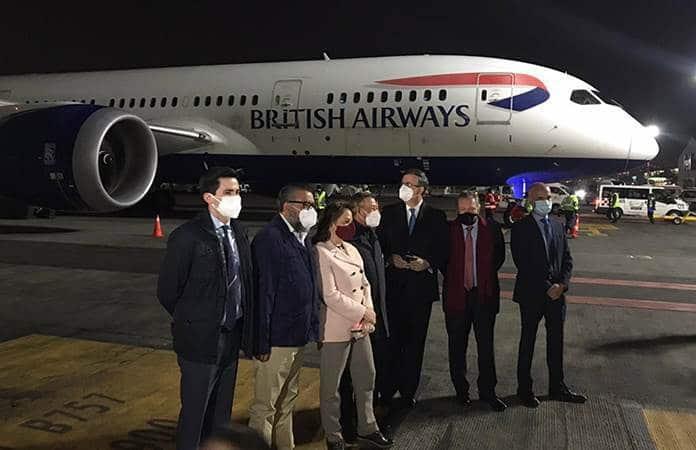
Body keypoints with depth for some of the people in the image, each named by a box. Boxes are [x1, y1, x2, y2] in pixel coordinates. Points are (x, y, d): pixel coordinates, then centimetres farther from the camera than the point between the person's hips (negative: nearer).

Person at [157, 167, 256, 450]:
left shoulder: (239, 232, 3)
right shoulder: (187, 236, -15)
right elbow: (167, 292, -9)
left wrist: (244, 328, 6)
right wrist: (193, 323, 1)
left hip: (232, 337, 6)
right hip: (201, 340, -6)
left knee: (221, 412, 19)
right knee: (195, 413, 10)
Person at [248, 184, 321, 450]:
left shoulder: (302, 239, 9)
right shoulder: (269, 239, -17)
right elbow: (263, 293, -20)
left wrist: (313, 328, 12)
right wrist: (262, 342, -20)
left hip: (299, 337, 9)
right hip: (277, 339, -9)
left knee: (288, 399, 23)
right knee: (265, 406, 5)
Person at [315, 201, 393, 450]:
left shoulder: (352, 250, 11)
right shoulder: (321, 253, -14)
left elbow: (364, 284, 13)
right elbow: (330, 295, -19)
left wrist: (369, 312, -3)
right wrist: (363, 312, -13)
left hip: (360, 327, 8)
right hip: (336, 329, -8)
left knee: (366, 378, 15)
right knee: (331, 386, 6)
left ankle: (367, 429, 31)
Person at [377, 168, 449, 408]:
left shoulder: (436, 216, 3)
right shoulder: (389, 213, 6)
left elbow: (444, 250, 4)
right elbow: (380, 243, 8)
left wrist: (428, 263, -12)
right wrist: (391, 258, -10)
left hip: (422, 286, 0)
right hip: (394, 286, 0)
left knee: (416, 340, 7)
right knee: (393, 338, 2)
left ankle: (409, 390, 20)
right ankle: (388, 389, 16)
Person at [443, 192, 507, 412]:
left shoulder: (492, 229, -1)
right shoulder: (449, 230, -4)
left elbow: (499, 256, 10)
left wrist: (486, 275, 5)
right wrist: (452, 277, 2)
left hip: (484, 294, 0)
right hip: (456, 294, 0)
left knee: (486, 346, 7)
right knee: (457, 347, 10)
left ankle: (487, 391, 20)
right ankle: (461, 390, 25)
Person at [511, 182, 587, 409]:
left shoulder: (557, 227, 10)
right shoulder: (521, 228, -9)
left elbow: (567, 259, 9)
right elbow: (523, 263, -15)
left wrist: (562, 284, -8)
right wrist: (547, 287, -16)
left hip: (557, 293, 5)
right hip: (531, 295, -5)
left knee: (556, 341, 13)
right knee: (528, 342, 7)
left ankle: (557, 387, 26)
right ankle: (524, 389, 19)